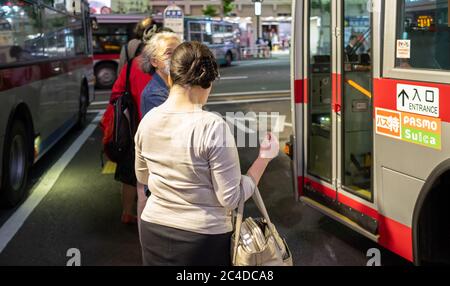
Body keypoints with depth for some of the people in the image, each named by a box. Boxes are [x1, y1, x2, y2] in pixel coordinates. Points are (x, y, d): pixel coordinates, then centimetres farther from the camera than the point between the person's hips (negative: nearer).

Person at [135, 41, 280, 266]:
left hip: (153, 230, 5)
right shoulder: (212, 127, -21)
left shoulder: (148, 121, -4)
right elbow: (231, 198, -16)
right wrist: (265, 158, -8)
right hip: (203, 237, -4)